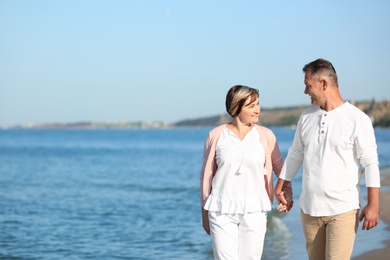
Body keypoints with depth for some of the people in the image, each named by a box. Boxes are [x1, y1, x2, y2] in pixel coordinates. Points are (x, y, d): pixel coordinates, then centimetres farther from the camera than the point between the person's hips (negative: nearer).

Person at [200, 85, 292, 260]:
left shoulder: (265, 136, 2)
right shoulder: (216, 136, -1)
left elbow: (278, 165, 15)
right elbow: (206, 175, 7)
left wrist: (286, 188, -4)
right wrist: (204, 213, 9)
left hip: (254, 211, 1)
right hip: (221, 211, -1)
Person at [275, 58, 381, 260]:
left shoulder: (357, 119, -8)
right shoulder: (307, 117, 8)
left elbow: (370, 163, -9)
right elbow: (295, 155, 18)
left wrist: (373, 204, -14)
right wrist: (279, 187, 19)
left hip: (343, 209, -5)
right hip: (309, 206, 5)